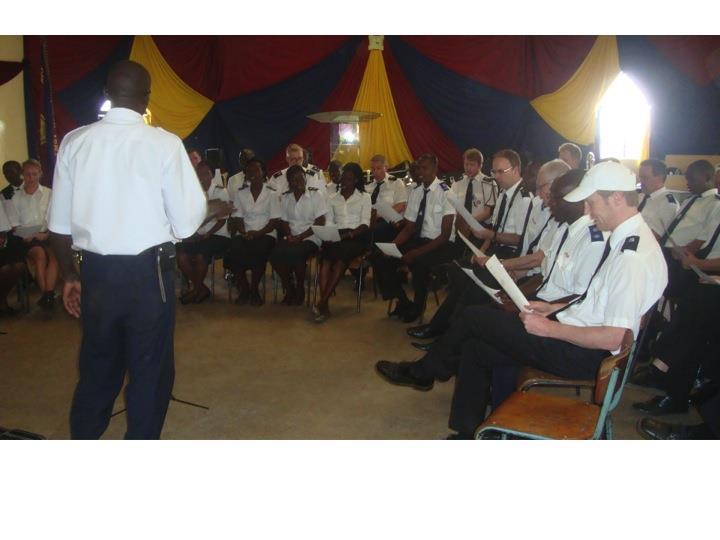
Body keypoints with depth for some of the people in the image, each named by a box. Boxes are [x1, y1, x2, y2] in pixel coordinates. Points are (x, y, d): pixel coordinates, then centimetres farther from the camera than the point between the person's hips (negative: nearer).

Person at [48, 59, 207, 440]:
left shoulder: (74, 142, 1)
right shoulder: (164, 144, -10)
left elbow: (59, 223, 4)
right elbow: (186, 224, -11)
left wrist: (70, 275, 16)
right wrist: (208, 200, 9)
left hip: (96, 271, 4)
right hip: (149, 271, -4)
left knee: (97, 368, 19)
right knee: (150, 370, 11)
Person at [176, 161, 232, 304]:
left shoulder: (221, 192, -1)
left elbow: (222, 220, -7)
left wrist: (207, 235, -18)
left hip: (218, 235, -4)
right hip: (199, 236, 4)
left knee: (200, 254, -30)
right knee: (181, 253, -21)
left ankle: (195, 289, -6)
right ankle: (201, 288, -5)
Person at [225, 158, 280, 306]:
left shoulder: (271, 193, 4)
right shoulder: (240, 193, 14)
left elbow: (275, 221, -2)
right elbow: (238, 217, 8)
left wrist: (258, 233, -17)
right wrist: (243, 233, -13)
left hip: (265, 233, -2)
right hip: (244, 233, 3)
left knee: (258, 253, -35)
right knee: (233, 253, -28)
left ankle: (254, 290, -9)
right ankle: (243, 289, -3)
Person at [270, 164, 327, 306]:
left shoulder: (316, 195, -1)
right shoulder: (285, 197, 13)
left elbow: (320, 222, -8)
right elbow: (284, 222, 13)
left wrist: (300, 237, -16)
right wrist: (289, 235, -9)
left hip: (310, 238, -4)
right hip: (291, 238, 4)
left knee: (295, 253, -34)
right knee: (275, 254, -25)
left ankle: (300, 290, -8)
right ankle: (289, 289, -3)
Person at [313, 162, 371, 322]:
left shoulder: (364, 197, 12)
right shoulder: (332, 199, 22)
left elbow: (365, 224, 0)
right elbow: (329, 223, 14)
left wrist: (349, 234, -17)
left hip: (357, 237, -2)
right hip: (336, 236, 3)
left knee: (341, 256, -35)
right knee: (326, 257, -32)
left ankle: (322, 302, -36)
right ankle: (324, 305, -39)